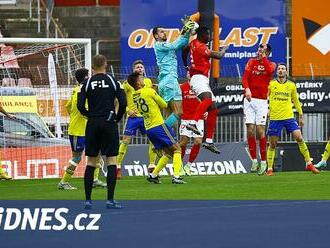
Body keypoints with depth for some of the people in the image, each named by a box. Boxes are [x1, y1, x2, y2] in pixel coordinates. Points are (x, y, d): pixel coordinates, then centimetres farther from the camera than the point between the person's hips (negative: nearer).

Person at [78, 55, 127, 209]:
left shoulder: (87, 83, 1)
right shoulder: (113, 81, -1)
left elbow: (80, 106, -6)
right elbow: (123, 103, -8)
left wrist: (90, 115, 12)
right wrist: (118, 118, 8)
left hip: (93, 125, 2)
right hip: (109, 124, -2)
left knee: (91, 162, 8)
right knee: (111, 161, 1)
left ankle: (88, 200, 8)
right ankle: (110, 200, -6)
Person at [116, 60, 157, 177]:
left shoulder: (148, 82, 11)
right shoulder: (128, 83, -2)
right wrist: (128, 110, -12)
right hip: (133, 116, -4)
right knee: (126, 140, -6)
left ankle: (152, 166, 9)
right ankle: (118, 167, 0)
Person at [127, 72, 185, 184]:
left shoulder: (134, 97, 8)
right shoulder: (149, 91, -11)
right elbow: (164, 105, -1)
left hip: (148, 129, 7)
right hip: (159, 125, -7)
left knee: (168, 152, 19)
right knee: (177, 149, 1)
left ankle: (153, 175, 11)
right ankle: (176, 176, -12)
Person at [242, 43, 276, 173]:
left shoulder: (271, 64, 6)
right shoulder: (251, 62, 10)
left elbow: (269, 70, -19)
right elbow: (245, 78, -3)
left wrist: (263, 57, -13)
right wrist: (247, 89, -21)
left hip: (262, 101, -2)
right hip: (249, 99, 2)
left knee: (260, 131, -8)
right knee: (250, 130, -4)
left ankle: (263, 161, 0)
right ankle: (254, 160, 3)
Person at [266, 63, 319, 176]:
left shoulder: (291, 85, 9)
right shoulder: (271, 84, 3)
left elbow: (296, 101, 18)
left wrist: (301, 116, 16)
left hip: (289, 117, 1)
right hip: (275, 118, -1)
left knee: (299, 138, -9)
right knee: (272, 144, 1)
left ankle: (309, 163, 1)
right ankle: (269, 169, 11)